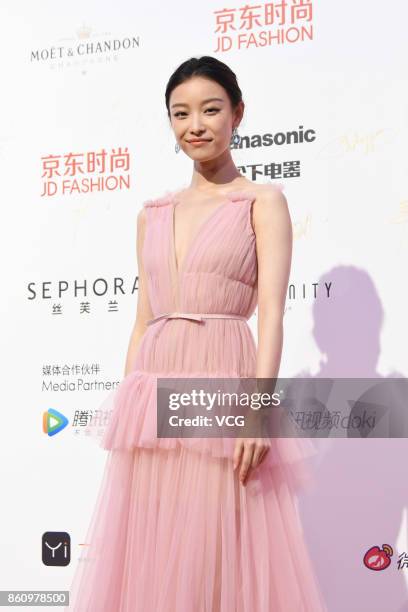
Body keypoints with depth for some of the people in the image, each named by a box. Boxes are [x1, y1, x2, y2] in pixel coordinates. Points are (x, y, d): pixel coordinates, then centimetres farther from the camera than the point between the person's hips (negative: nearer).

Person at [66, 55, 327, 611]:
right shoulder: (153, 214, 16)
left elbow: (271, 310, -7)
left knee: (225, 560, -2)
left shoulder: (263, 202, 3)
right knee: (149, 560, 7)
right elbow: (143, 319, 16)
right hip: (154, 393, 5)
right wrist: (127, 409, 11)